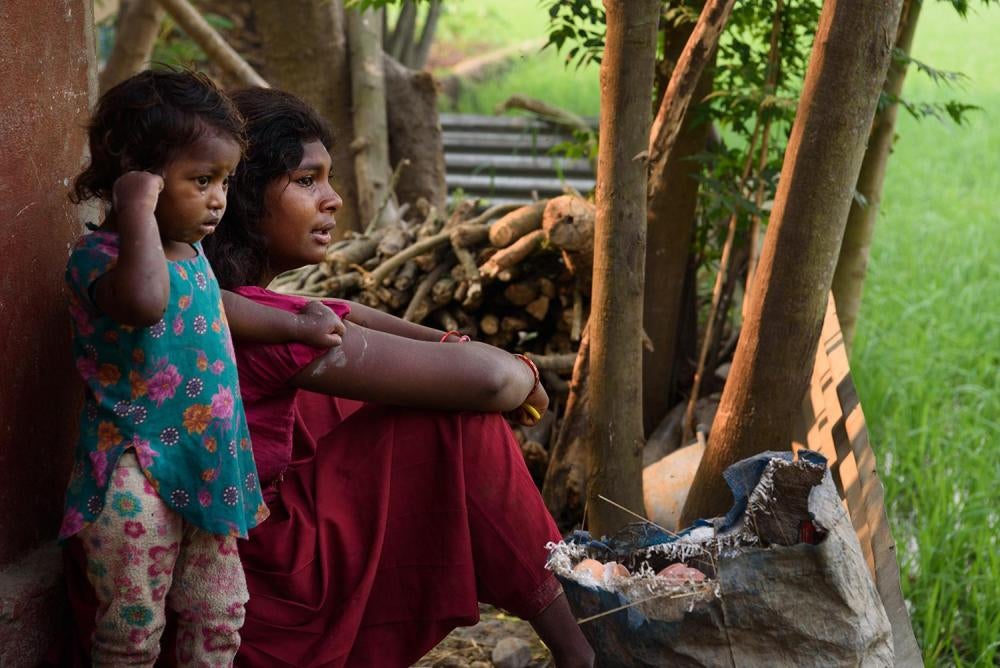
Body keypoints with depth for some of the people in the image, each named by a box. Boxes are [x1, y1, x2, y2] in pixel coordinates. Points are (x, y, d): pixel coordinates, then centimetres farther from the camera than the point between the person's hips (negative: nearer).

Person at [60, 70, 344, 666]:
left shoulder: (188, 249, 11)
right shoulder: (100, 254, -18)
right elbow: (145, 302, -43)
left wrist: (295, 324, 34)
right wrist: (138, 210, -35)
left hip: (209, 470, 8)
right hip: (136, 477, -8)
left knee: (220, 614, 14)